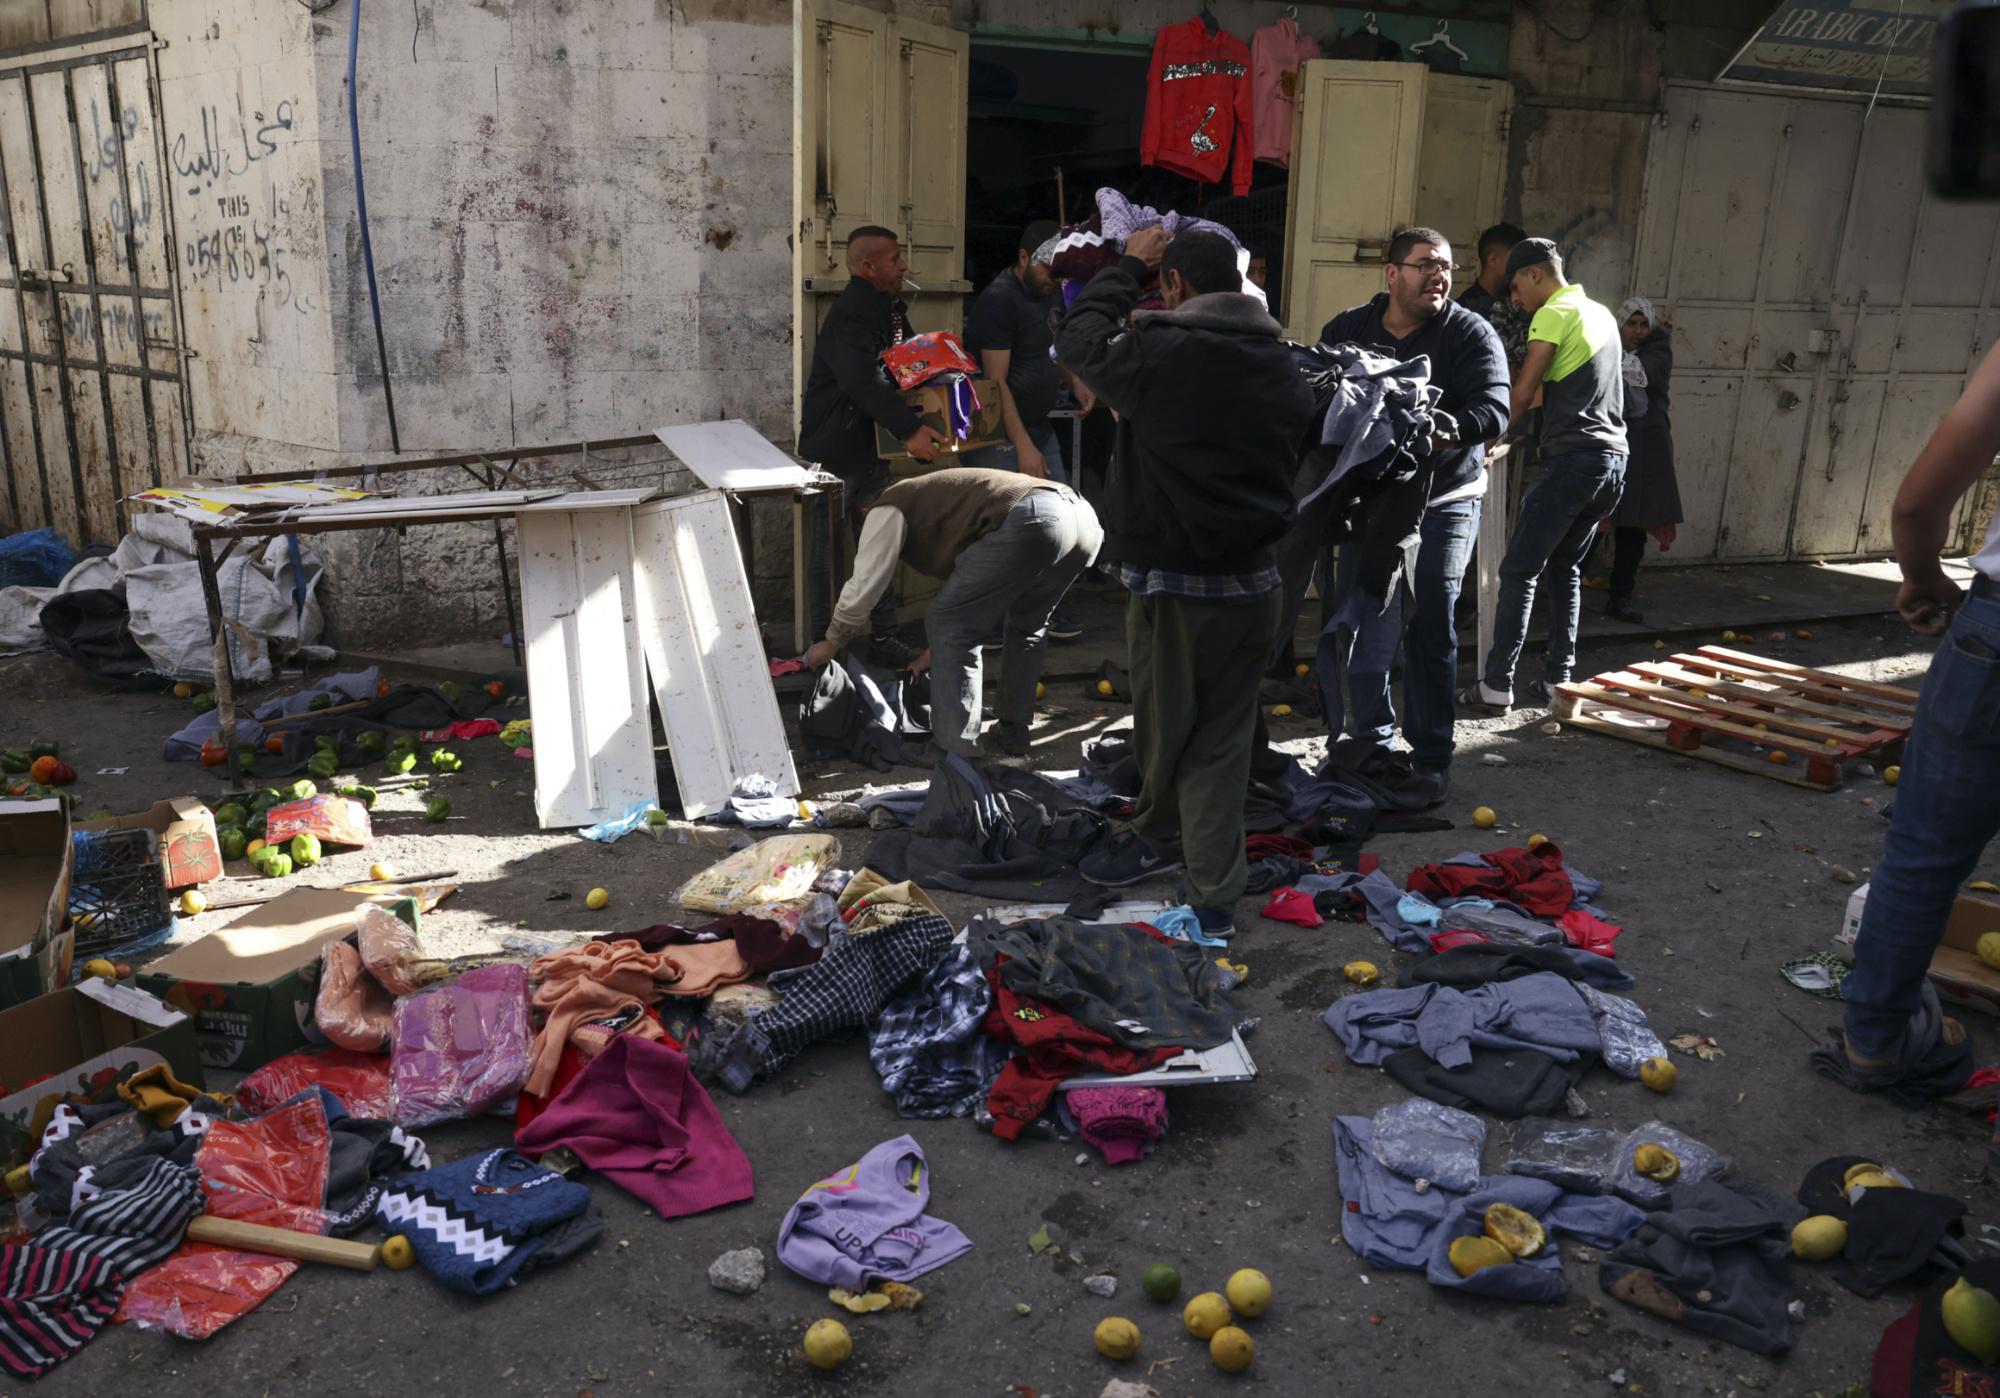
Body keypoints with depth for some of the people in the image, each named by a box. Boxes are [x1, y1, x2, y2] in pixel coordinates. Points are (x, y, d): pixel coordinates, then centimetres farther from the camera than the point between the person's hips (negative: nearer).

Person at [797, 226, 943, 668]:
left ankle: (884, 636, 22)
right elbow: (863, 382, -32)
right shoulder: (850, 314, -18)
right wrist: (909, 429, -38)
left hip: (869, 449, 10)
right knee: (827, 552, -1)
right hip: (834, 453, -10)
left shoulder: (888, 307, 15)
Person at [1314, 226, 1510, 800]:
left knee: (1431, 628, -4)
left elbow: (1492, 411, -15)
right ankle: (1372, 743, 20)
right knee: (1362, 627, 3)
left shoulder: (1471, 334, -3)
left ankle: (1431, 756, 9)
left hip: (1444, 501, -2)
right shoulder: (1346, 330, 5)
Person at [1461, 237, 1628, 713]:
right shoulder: (1602, 314, 19)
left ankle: (1497, 685, -6)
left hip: (1571, 460, -9)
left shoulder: (1554, 315, -7)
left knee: (1519, 570, -5)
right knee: (1566, 567, 17)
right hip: (1614, 459, 9)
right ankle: (1558, 679, 15)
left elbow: (1523, 394, -9)